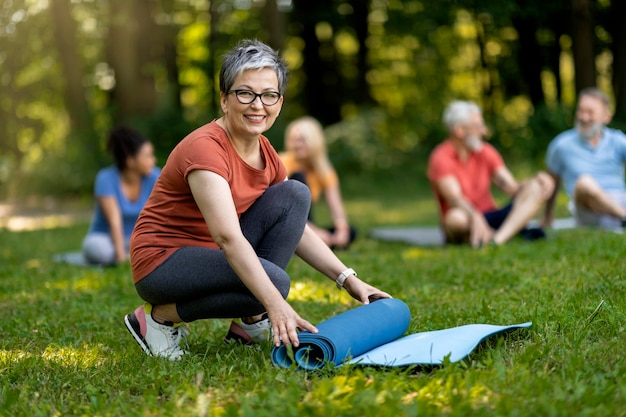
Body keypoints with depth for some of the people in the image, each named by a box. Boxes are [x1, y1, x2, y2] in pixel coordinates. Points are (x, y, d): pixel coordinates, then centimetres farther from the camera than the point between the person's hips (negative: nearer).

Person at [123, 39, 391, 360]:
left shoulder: (265, 153, 2)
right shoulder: (205, 148, -24)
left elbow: (295, 228, 9)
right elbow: (229, 238, -34)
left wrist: (349, 280, -2)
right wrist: (276, 304, -43)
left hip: (212, 256, 8)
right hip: (162, 262, -8)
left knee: (295, 196, -7)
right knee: (273, 280, -29)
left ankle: (249, 322, -3)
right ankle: (159, 316, -8)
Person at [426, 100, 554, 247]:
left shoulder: (486, 152, 9)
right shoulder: (441, 158, -9)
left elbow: (512, 188, 3)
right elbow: (454, 198, -24)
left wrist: (537, 180, -18)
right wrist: (475, 217, -44)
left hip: (492, 217, 6)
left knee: (535, 188, -15)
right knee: (456, 217, -40)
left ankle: (498, 238, -39)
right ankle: (517, 231, -29)